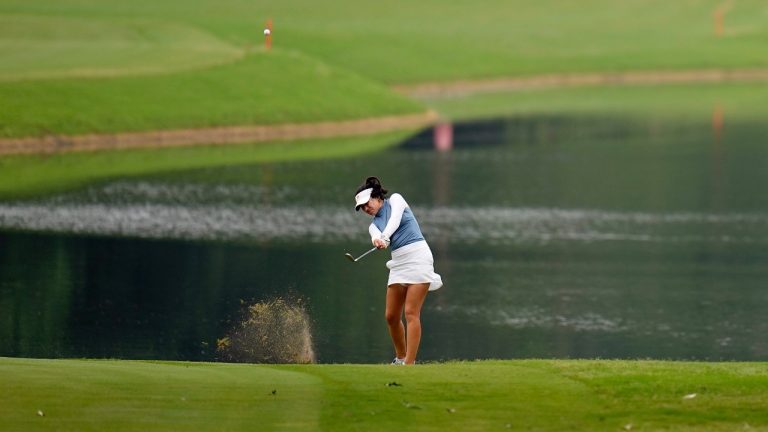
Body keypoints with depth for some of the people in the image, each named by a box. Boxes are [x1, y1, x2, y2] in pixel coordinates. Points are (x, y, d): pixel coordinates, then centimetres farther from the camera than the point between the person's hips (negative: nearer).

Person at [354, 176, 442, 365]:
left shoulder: (395, 200, 5)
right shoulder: (374, 225, 16)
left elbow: (395, 218, -17)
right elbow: (379, 239, -7)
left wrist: (384, 236, -36)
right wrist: (379, 242, -32)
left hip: (417, 256, -7)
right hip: (398, 263, 7)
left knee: (411, 313, -12)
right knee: (391, 316, 5)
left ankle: (409, 364, -15)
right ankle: (401, 358, 24)